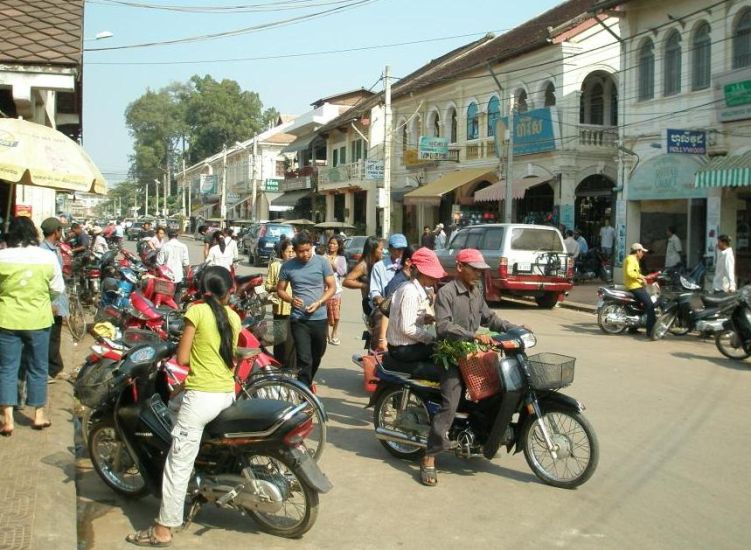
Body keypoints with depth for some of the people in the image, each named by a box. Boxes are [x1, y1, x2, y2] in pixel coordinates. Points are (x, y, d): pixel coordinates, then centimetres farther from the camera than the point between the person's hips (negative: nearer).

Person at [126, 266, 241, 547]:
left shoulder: (196, 311, -7)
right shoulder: (234, 317, 8)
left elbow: (182, 358, -7)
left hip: (202, 395, -7)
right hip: (228, 394, 7)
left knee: (179, 463, -1)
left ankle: (163, 529, 2)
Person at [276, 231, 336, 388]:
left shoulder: (322, 263, -3)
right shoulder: (288, 266, -1)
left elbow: (332, 287, 1)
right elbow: (280, 289, 7)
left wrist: (319, 303, -15)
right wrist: (291, 299, -14)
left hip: (319, 318, 2)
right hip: (298, 319, -1)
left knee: (317, 356, 16)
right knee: (304, 359, -9)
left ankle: (308, 383, 40)